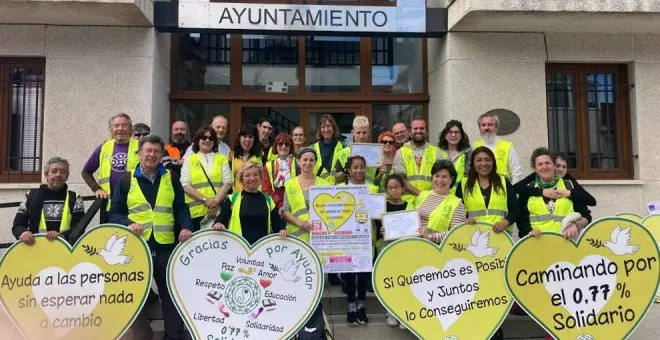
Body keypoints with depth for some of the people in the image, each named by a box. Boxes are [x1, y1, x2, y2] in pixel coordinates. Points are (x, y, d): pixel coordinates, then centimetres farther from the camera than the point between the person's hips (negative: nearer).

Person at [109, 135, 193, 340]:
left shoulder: (171, 179, 10)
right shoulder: (125, 180, 4)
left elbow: (181, 209, 8)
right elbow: (115, 213, 2)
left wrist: (185, 227, -9)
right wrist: (128, 224, -16)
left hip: (166, 247, 1)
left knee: (172, 292, 8)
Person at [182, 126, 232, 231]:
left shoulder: (222, 159, 13)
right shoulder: (190, 160, 10)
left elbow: (227, 182, 5)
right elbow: (185, 185, 1)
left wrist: (216, 201, -10)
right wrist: (205, 200, -10)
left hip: (219, 211, 1)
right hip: (196, 211, -1)